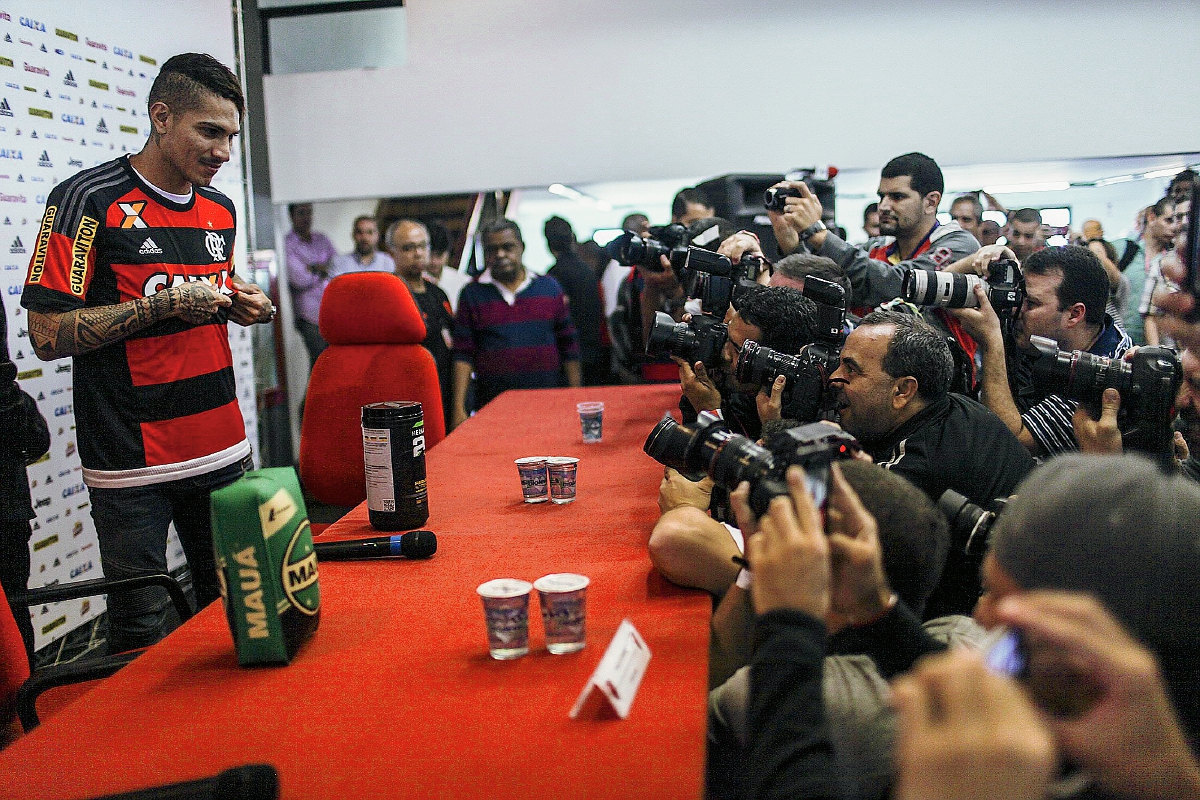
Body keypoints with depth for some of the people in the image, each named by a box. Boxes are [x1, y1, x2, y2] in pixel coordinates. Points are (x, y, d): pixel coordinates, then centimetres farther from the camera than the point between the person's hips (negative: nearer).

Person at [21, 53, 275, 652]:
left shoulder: (220, 209, 11)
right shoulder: (89, 201, -9)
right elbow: (48, 335, -13)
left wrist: (237, 305, 2)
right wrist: (166, 302, -19)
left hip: (223, 452, 6)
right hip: (132, 466, -6)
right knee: (140, 633, 0)